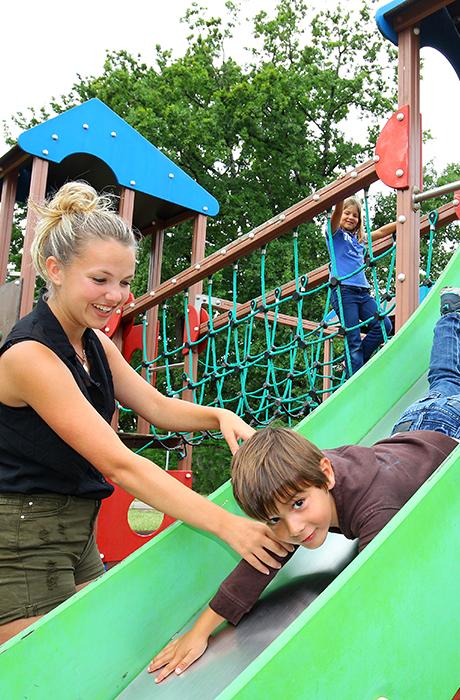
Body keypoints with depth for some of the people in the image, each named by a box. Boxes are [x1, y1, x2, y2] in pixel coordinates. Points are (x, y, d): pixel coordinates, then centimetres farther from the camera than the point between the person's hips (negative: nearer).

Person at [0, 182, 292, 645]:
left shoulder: (94, 343, 5)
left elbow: (157, 407, 8)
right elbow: (118, 463, -28)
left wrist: (219, 416, -13)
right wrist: (225, 525, -28)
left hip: (77, 534, 8)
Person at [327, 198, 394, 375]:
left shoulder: (360, 239, 24)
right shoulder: (335, 234, 7)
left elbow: (381, 232, 33)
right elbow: (337, 211, -10)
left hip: (362, 292, 6)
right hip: (343, 290, -6)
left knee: (384, 325, -11)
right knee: (353, 340, -12)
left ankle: (356, 361, 6)